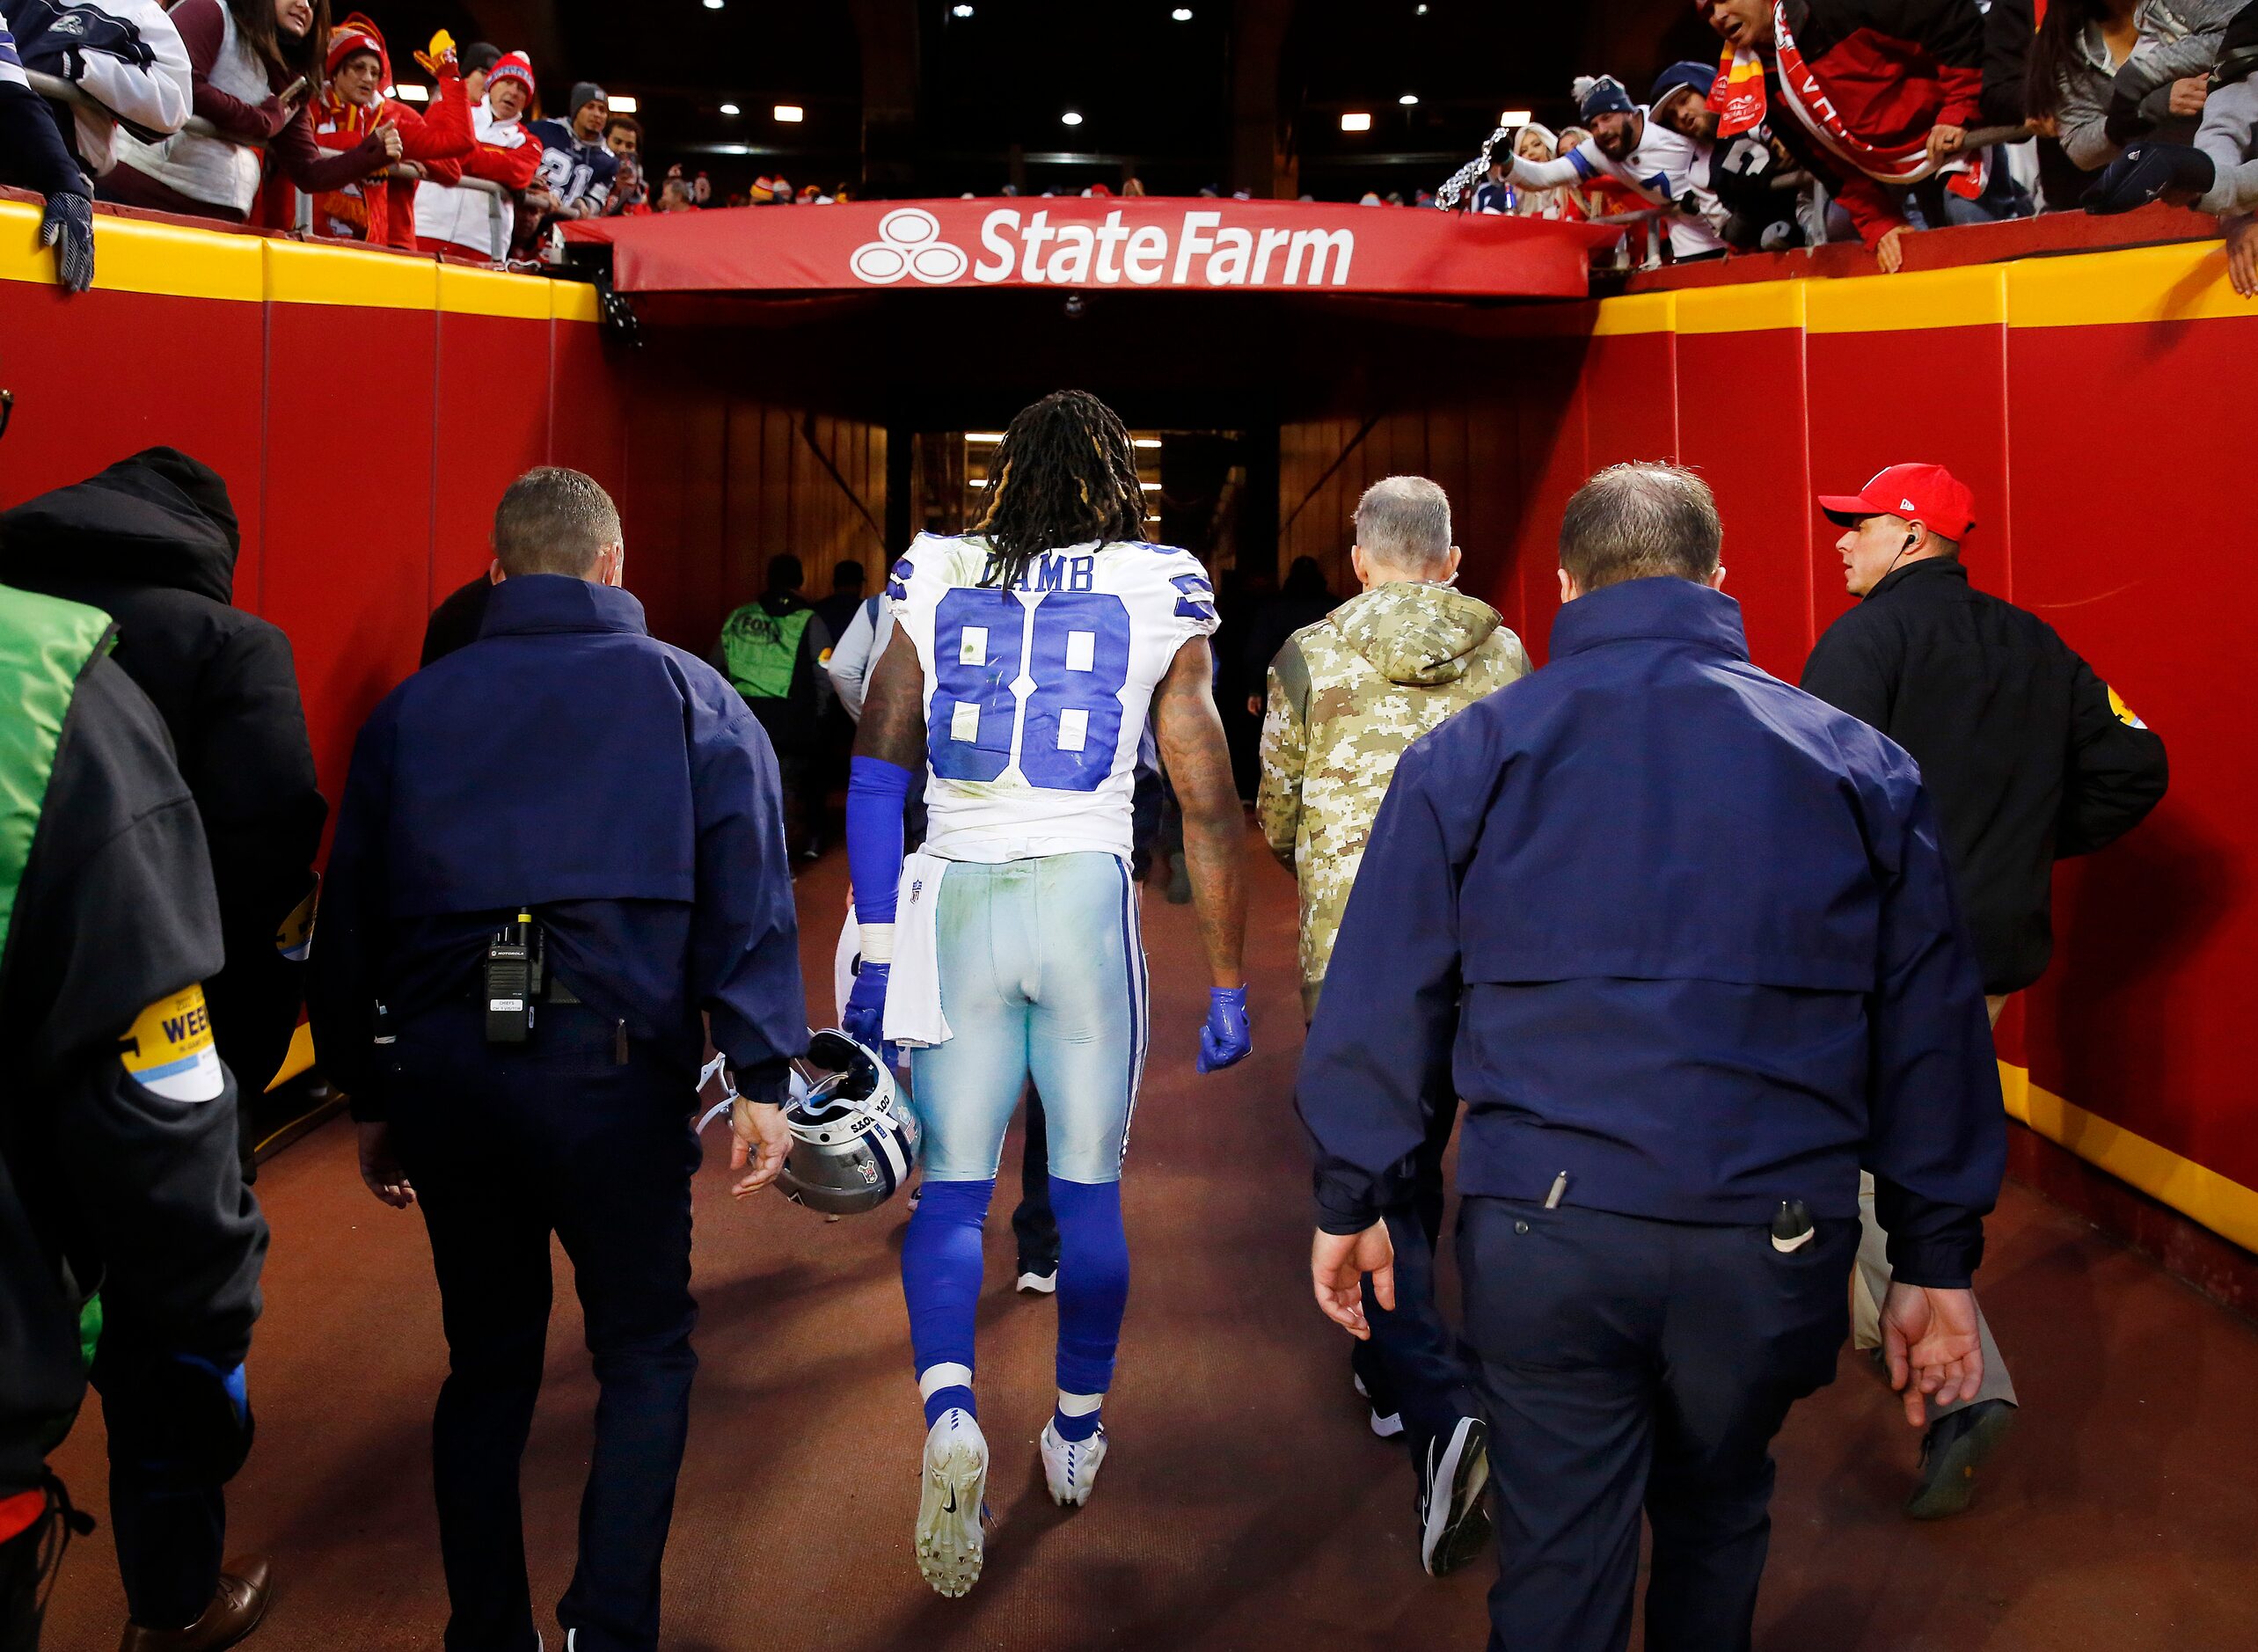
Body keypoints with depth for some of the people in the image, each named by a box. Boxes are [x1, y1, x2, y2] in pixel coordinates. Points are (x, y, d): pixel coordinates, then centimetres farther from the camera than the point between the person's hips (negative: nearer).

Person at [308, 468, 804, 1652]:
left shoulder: (410, 708, 14)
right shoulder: (685, 691, 7)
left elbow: (349, 913, 15)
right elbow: (748, 891, -4)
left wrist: (370, 1098, 21)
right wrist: (759, 1077, -6)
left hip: (441, 1072, 3)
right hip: (613, 1066, -3)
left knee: (487, 1360, 18)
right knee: (644, 1354, 11)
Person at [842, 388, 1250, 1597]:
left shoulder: (932, 584, 5)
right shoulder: (1162, 600, 2)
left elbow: (875, 779, 1)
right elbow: (1210, 810, 1)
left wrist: (874, 950, 5)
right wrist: (1225, 985, 8)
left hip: (956, 897, 1)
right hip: (1088, 903, 0)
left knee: (952, 1188, 9)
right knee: (1089, 1191, 14)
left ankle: (949, 1406, -13)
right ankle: (1076, 1434, 29)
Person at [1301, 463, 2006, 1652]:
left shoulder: (1469, 753, -1)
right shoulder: (1861, 764, 4)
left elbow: (1380, 998, 0)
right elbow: (1931, 1030, 7)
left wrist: (1350, 1201, 11)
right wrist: (1939, 1259, 15)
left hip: (1541, 1236, -2)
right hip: (1776, 1241, 2)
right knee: (1718, 1520, 26)